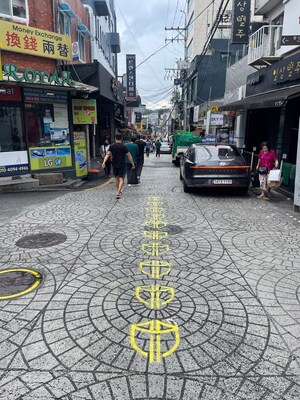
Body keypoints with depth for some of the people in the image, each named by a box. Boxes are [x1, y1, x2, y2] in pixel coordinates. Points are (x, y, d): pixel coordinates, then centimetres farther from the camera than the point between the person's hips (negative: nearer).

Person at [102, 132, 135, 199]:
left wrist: (104, 162, -13)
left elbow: (107, 154, -9)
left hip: (114, 165, 4)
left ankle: (119, 191, 31)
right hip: (122, 165, -3)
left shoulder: (112, 146, 0)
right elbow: (129, 156, -8)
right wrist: (133, 164, -2)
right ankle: (118, 192, -19)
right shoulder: (124, 146, -8)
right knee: (121, 179, -3)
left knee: (117, 178, 18)